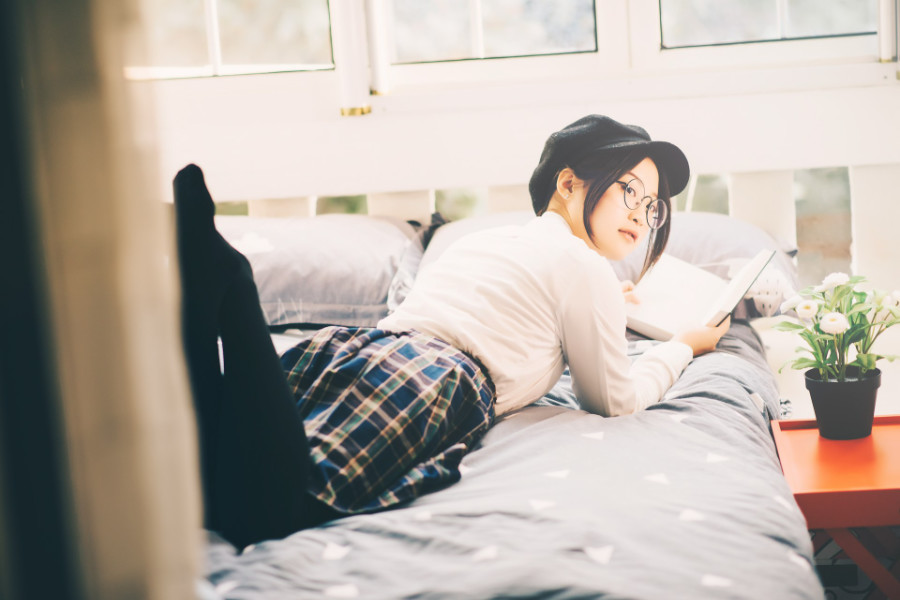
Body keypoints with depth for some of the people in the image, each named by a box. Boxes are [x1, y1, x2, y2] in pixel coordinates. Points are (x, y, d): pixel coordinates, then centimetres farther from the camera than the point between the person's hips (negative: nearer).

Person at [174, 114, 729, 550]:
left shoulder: (484, 239, 39)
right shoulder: (586, 267, 16)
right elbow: (614, 398, 22)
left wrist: (601, 308, 69)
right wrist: (684, 346, 40)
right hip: (435, 380, -8)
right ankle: (217, 271, -38)